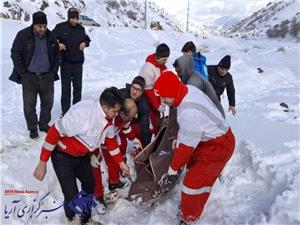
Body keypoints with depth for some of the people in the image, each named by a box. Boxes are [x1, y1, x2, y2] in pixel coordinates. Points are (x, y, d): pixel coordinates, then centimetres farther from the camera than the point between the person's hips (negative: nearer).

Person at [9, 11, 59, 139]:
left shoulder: (50, 36, 2)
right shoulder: (23, 35, -8)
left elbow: (56, 54, 13)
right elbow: (15, 54, -4)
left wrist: (54, 71, 5)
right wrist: (22, 73, -8)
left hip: (47, 76, 3)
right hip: (29, 77, -3)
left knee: (48, 103, 11)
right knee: (29, 104, 3)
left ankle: (44, 125, 29)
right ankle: (32, 128, 19)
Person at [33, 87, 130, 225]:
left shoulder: (108, 118, -10)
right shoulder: (82, 112, -36)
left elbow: (110, 140, 7)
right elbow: (54, 132, -29)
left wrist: (121, 162, 11)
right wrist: (42, 163, -24)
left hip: (82, 156, 7)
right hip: (63, 156, -7)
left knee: (90, 185, 17)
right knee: (72, 195, -8)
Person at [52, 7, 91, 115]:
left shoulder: (81, 29, 5)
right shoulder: (60, 27, -7)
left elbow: (87, 39, 21)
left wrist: (85, 43, 0)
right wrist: (57, 45, -18)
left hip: (78, 62, 4)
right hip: (65, 63, -4)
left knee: (78, 86, 12)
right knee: (66, 88, 1)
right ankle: (65, 111, 11)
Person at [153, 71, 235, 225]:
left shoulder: (189, 113, -37)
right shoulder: (188, 90, -11)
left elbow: (186, 147, -26)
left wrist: (173, 170, -13)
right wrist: (177, 141, 16)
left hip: (218, 146, -9)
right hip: (211, 137, 10)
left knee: (193, 182, -2)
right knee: (193, 169, 26)